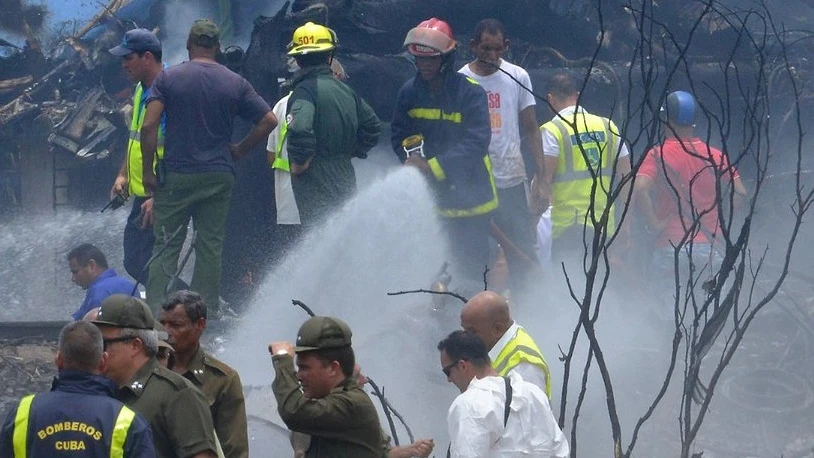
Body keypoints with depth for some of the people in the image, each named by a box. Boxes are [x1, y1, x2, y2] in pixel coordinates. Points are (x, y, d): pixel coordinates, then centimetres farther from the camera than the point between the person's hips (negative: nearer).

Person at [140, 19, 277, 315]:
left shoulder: (169, 78, -3)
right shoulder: (235, 83, 3)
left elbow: (149, 126, -11)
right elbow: (268, 121, 2)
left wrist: (147, 171, -5)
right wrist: (239, 150, 12)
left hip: (176, 176, -2)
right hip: (219, 176, 2)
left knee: (166, 246, 3)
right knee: (210, 246, 7)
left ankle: (154, 310, -2)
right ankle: (208, 310, 9)